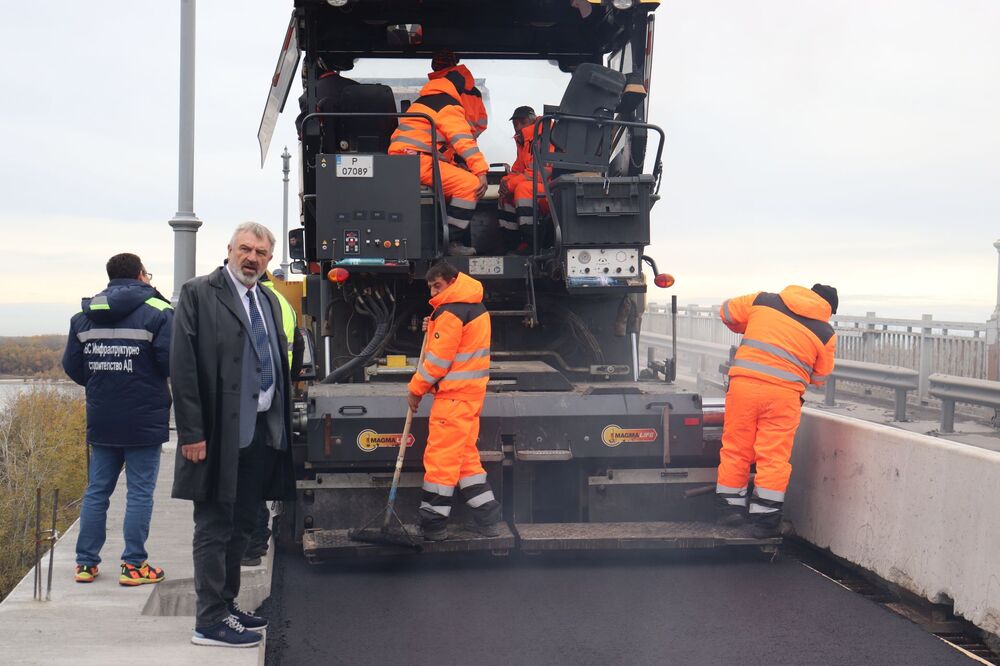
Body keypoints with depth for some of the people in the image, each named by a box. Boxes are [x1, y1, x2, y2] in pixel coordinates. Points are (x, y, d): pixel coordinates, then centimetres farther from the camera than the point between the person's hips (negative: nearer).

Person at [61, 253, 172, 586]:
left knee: (97, 490, 12)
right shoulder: (157, 312, -9)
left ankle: (86, 563, 15)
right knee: (140, 493, 1)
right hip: (144, 421, -5)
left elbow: (72, 366, 6)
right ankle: (134, 565, 3)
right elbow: (173, 362, -16)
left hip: (101, 421, 5)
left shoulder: (83, 315, 6)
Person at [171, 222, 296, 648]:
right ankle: (210, 621, 5)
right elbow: (183, 367, -12)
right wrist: (192, 433, -17)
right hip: (223, 433, -7)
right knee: (214, 528, -1)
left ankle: (227, 605, 28)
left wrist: (281, 422, 11)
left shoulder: (268, 301, 15)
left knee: (241, 525, 16)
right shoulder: (200, 294, -7)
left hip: (264, 432, 8)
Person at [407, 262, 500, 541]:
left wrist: (416, 389, -6)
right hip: (471, 391, 10)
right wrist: (434, 329, 8)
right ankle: (487, 516, 15)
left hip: (453, 394, -10)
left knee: (440, 456, -6)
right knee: (465, 454, 15)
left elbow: (438, 359, -16)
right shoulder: (475, 306, 15)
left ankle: (433, 524, -2)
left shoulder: (451, 311, -16)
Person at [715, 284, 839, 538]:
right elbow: (819, 378, 15)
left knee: (736, 449, 13)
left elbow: (727, 311, 22)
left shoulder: (764, 300, 10)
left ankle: (730, 507, 22)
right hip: (784, 393, -2)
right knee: (774, 457, 4)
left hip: (744, 382, 2)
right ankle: (764, 519, 6)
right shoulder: (826, 333, 7)